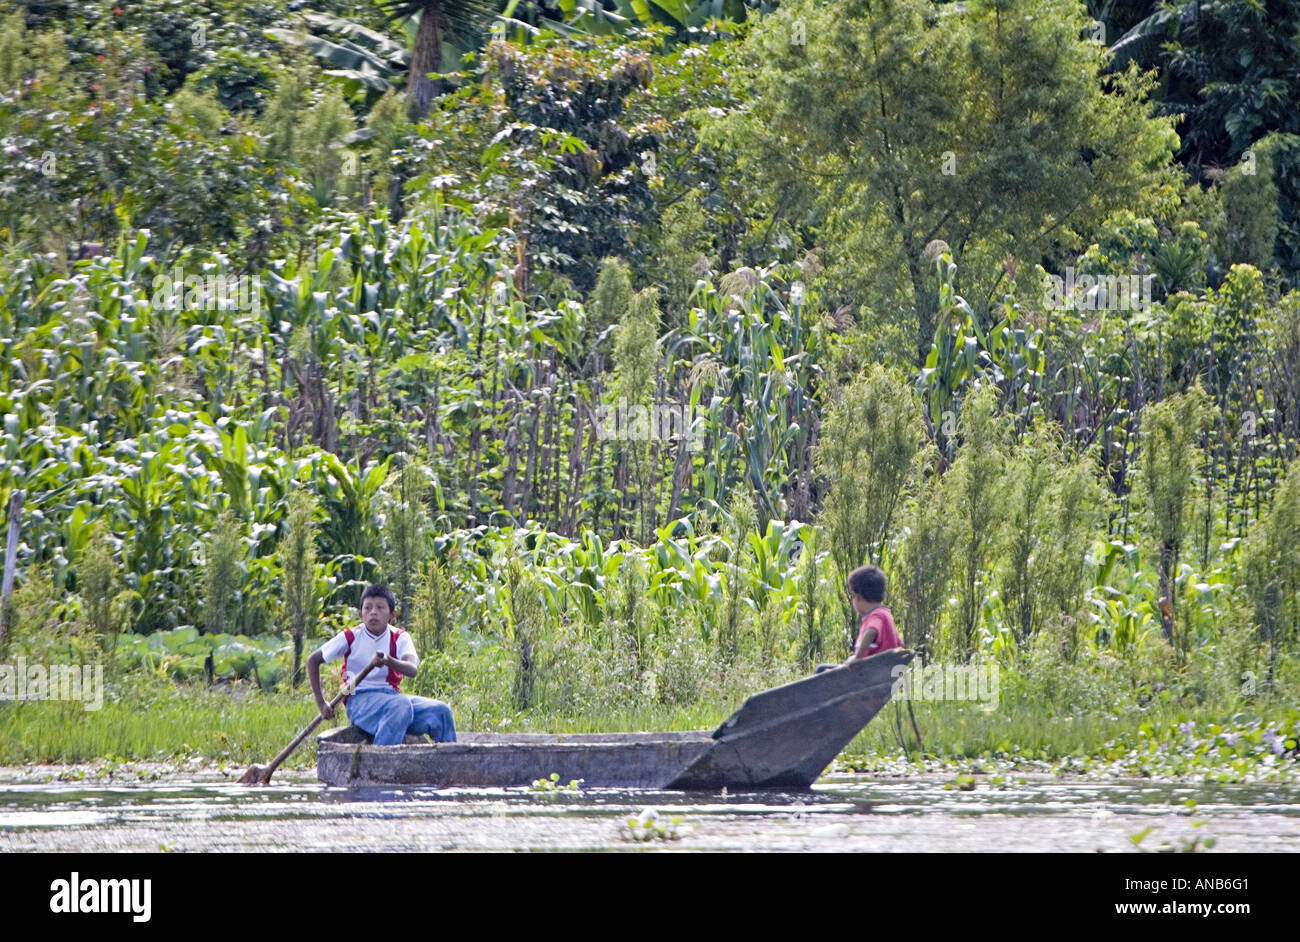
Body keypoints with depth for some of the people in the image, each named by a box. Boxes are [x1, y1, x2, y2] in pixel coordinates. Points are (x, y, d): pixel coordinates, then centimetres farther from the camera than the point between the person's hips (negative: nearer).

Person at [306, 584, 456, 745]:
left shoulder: (399, 638, 3)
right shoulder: (350, 638, -1)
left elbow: (412, 669, -17)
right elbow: (313, 660, 9)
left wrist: (388, 661, -39)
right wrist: (321, 703, 5)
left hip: (392, 695, 4)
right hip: (360, 700, -4)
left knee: (441, 711, -20)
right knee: (402, 704, -37)